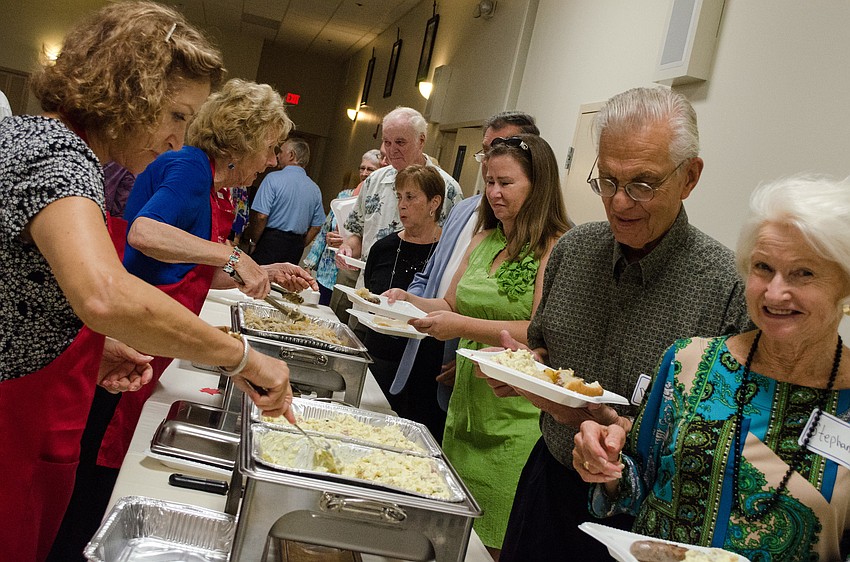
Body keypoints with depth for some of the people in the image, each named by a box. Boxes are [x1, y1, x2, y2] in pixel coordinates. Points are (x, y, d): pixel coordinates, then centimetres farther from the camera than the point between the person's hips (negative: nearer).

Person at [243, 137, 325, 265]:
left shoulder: (274, 178, -9)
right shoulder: (315, 189, 7)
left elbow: (261, 216, -16)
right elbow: (317, 226, 9)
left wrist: (252, 242, -3)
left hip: (270, 240, -5)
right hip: (295, 251, 5)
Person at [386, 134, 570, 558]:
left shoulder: (555, 248, -12)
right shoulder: (484, 240, 12)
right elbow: (453, 305, 18)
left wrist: (465, 327, -24)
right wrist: (411, 302, 0)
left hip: (516, 420, -7)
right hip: (466, 404, 7)